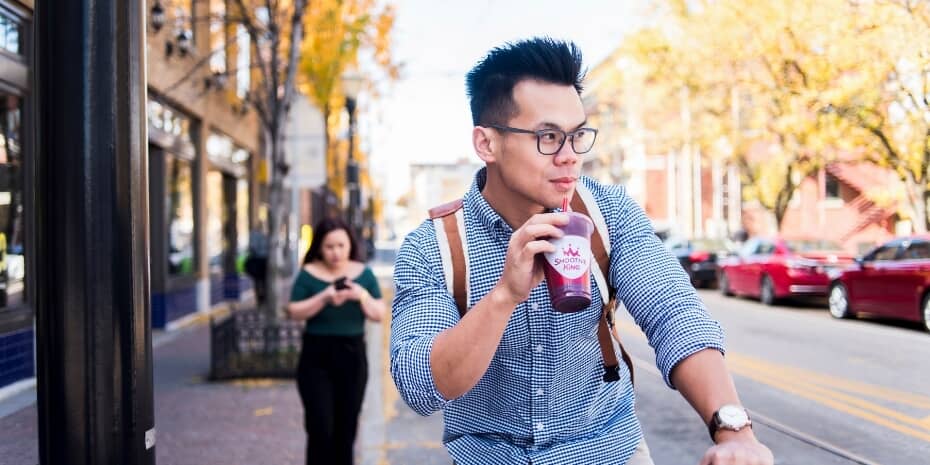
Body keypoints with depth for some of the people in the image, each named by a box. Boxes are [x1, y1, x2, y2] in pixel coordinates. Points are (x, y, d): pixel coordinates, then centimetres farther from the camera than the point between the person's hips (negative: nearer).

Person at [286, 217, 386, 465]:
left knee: (346, 429, 7)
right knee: (320, 429, -6)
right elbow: (294, 312, -7)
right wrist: (324, 298, -21)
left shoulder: (364, 273, 4)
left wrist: (362, 296, -17)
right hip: (316, 356, -2)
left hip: (352, 356, 2)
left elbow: (379, 314, 2)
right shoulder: (309, 274, -2)